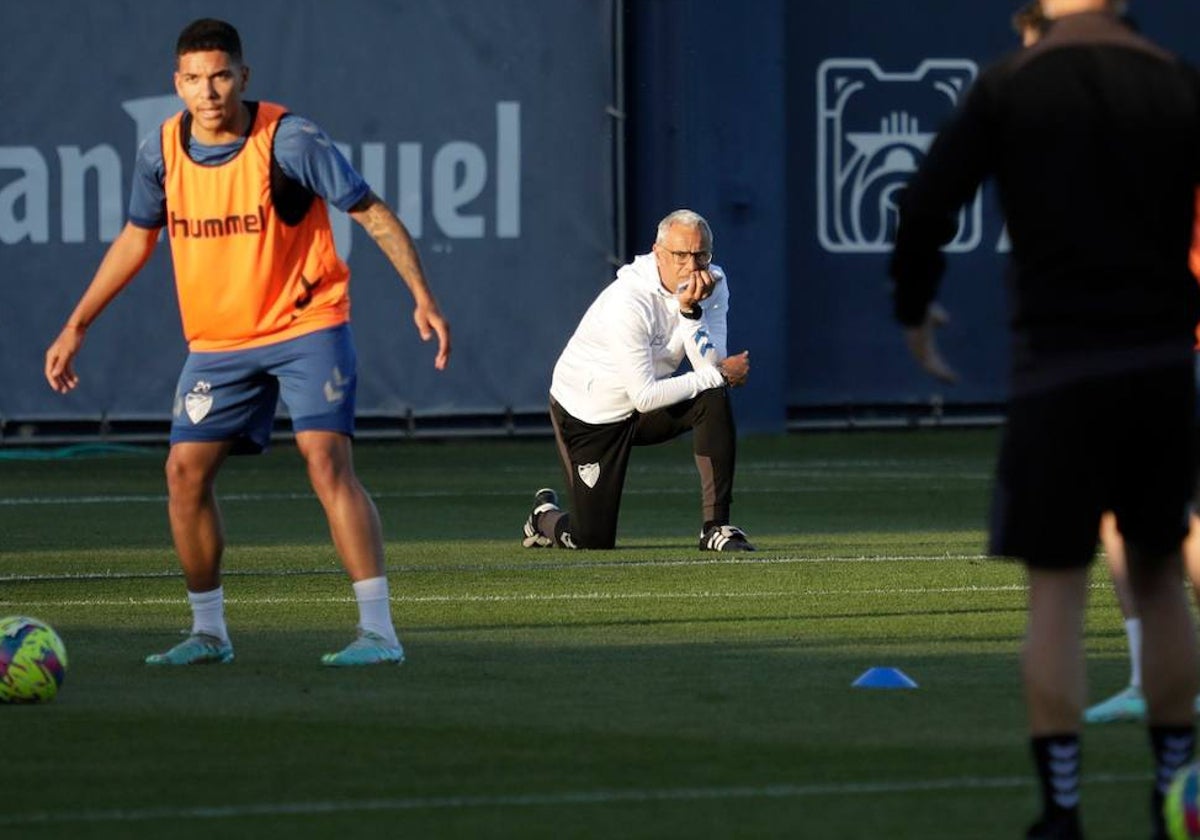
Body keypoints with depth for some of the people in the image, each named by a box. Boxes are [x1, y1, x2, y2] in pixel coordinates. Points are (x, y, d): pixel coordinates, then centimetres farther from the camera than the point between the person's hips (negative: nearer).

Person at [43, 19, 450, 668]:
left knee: (327, 461, -19)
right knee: (185, 472, -1)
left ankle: (378, 632, -19)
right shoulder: (161, 152, -3)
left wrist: (422, 297, -21)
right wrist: (76, 327, 15)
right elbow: (136, 238, 14)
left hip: (306, 326, -5)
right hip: (216, 342, 5)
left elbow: (372, 213, -11)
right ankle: (208, 632, 16)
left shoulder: (289, 140, -17)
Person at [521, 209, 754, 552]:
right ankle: (545, 515, 33)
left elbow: (710, 365, -22)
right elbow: (645, 397, -31)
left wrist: (690, 311, -35)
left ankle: (716, 528, -19)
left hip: (646, 407, 5)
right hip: (589, 416, -5)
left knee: (714, 401, -25)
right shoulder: (629, 302, -31)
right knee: (594, 540, -6)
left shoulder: (713, 285, -11)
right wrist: (718, 375, -25)